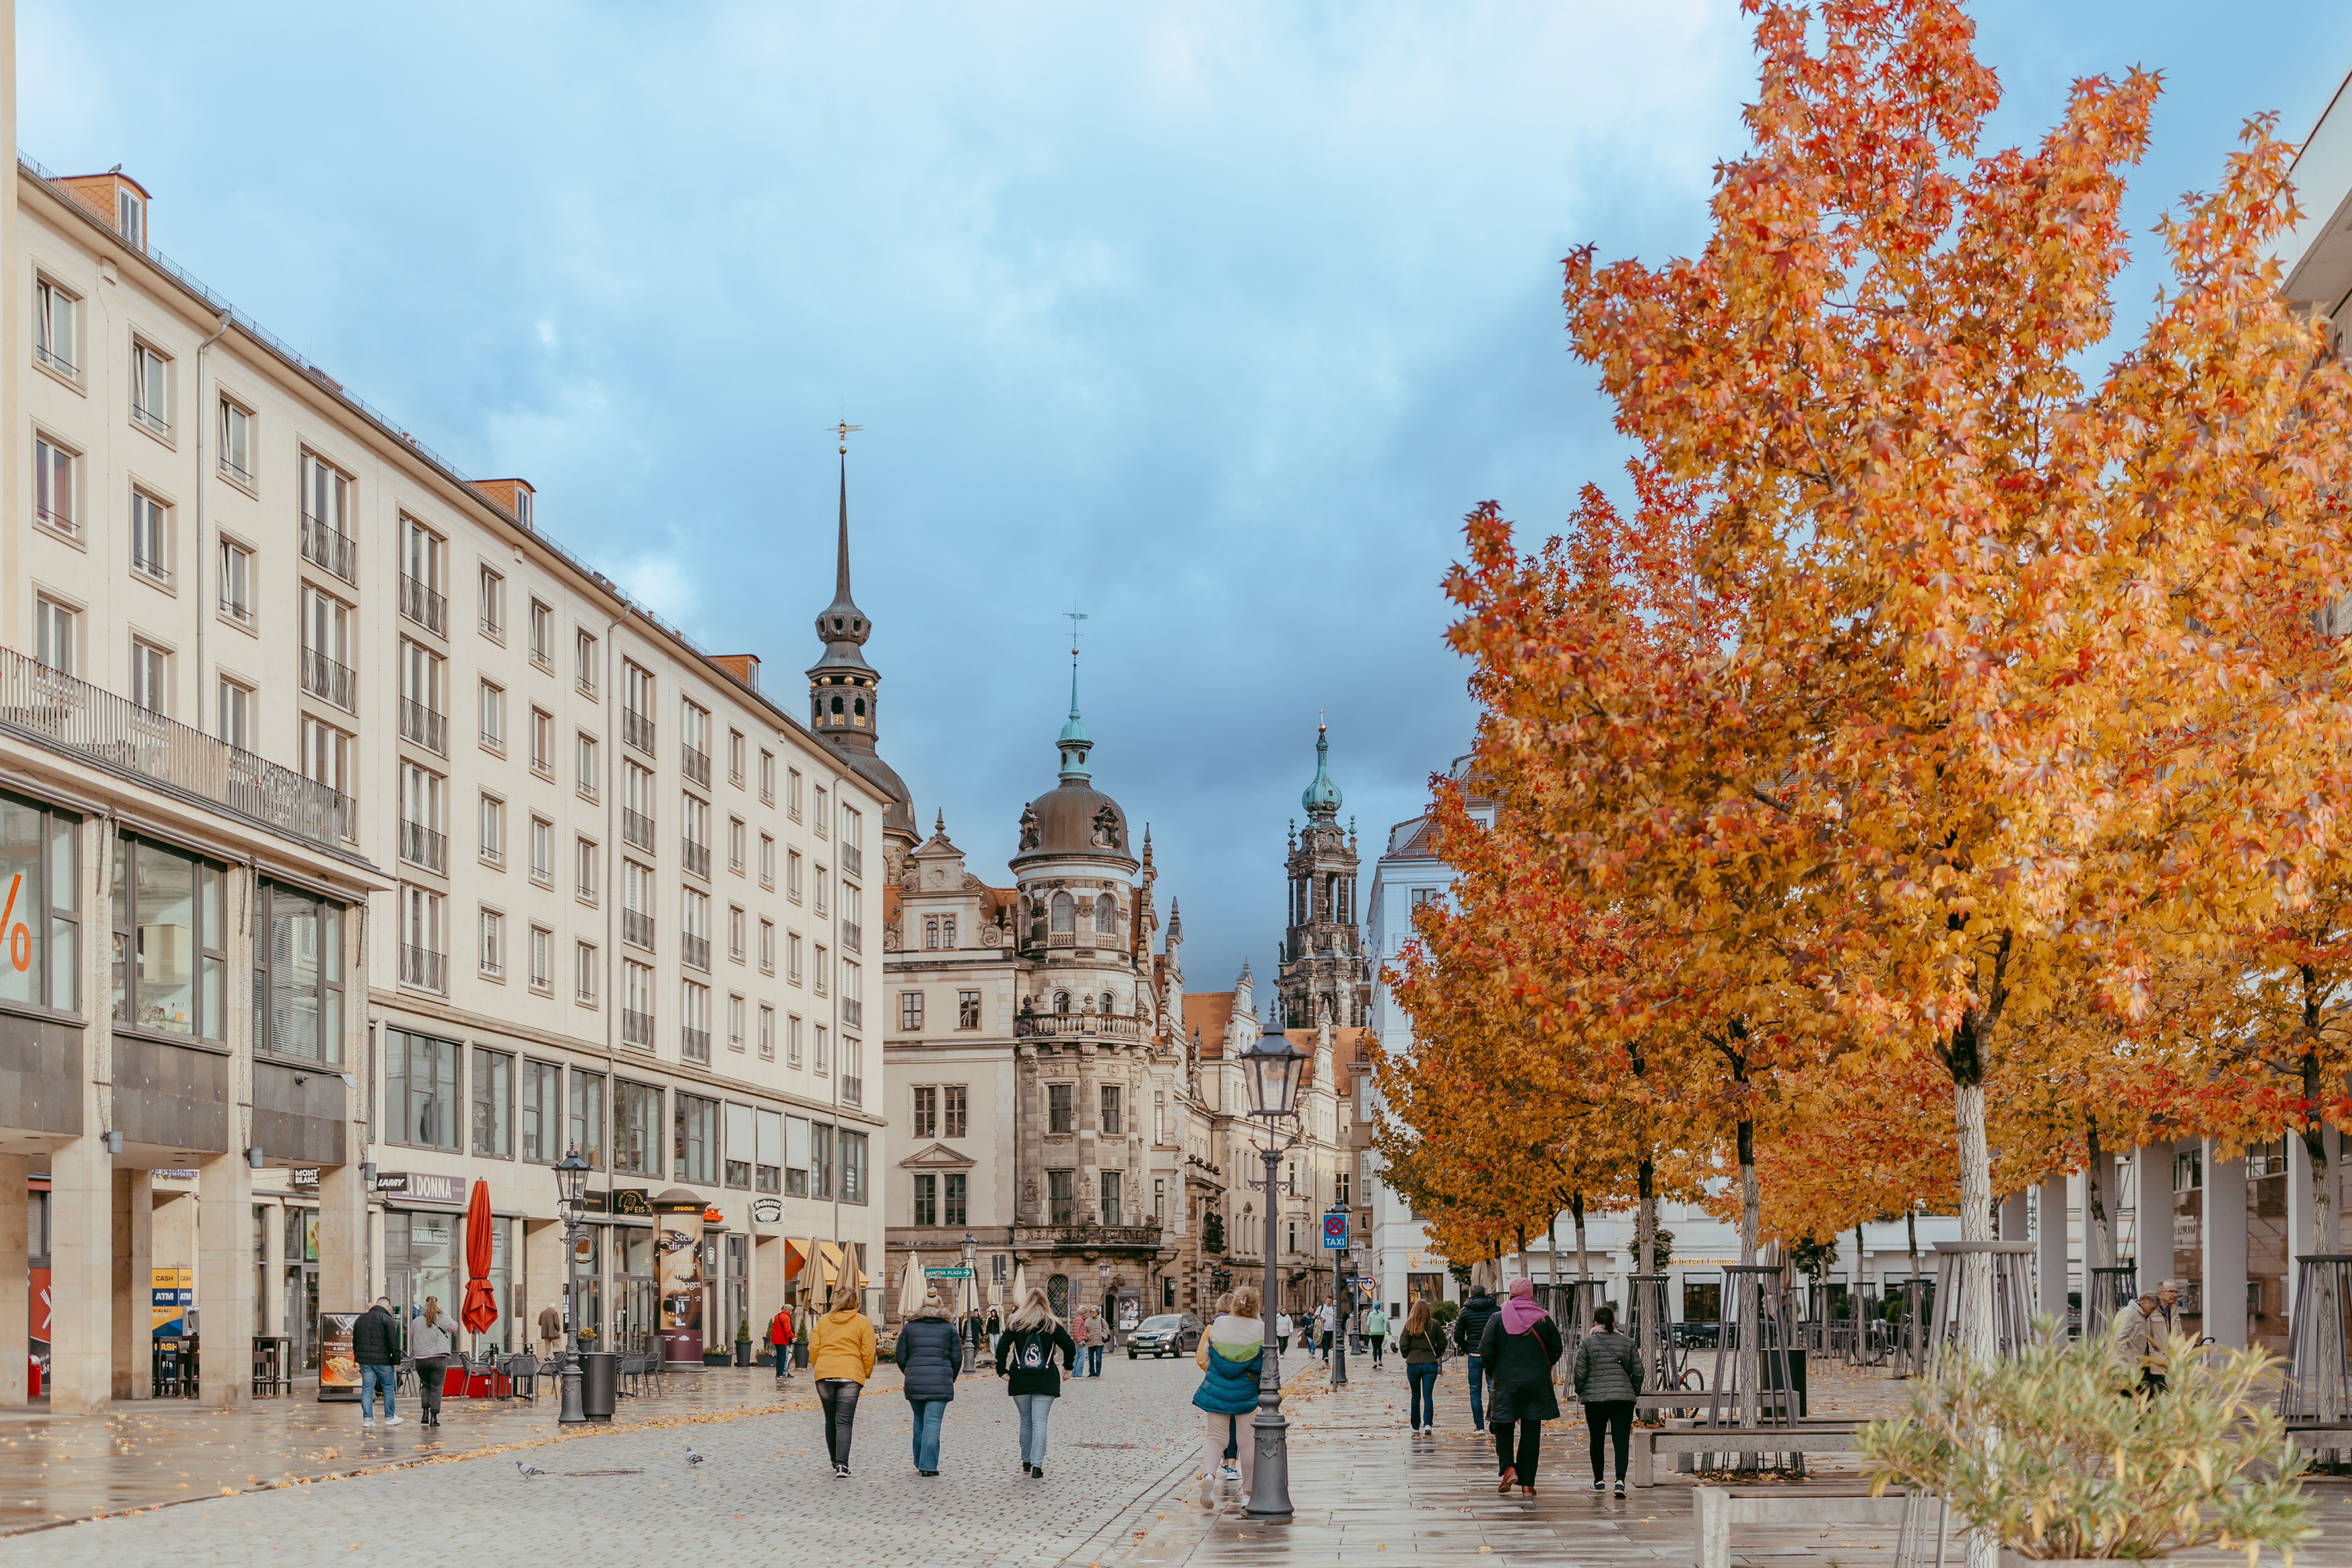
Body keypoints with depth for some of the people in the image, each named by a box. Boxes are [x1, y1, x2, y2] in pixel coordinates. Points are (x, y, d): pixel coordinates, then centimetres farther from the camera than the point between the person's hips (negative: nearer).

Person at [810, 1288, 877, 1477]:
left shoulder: (823, 1320, 13)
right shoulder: (863, 1322, 6)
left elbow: (813, 1348, 10)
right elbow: (868, 1353, 1)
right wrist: (866, 1375, 13)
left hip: (824, 1375, 3)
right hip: (851, 1374, -3)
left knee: (831, 1421, 15)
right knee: (845, 1422, -6)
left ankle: (836, 1462, 23)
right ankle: (842, 1464, -19)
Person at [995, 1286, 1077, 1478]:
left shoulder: (1015, 1323, 3)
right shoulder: (1053, 1325, 1)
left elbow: (1002, 1347, -7)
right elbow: (1070, 1347, -5)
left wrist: (1002, 1371, 2)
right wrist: (1068, 1367, 11)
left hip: (1020, 1380, 1)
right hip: (1045, 1381, -1)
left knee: (1026, 1421, 15)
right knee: (1040, 1423, -4)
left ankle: (1027, 1462, 24)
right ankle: (1037, 1466, -14)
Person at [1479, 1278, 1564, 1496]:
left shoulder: (1498, 1319, -4)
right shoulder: (1545, 1320, 0)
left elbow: (1486, 1352, -6)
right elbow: (1556, 1351, 5)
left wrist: (1493, 1373, 11)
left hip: (1506, 1382, -1)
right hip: (1537, 1384, 1)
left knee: (1503, 1427, 13)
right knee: (1531, 1432, 5)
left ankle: (1508, 1468, -9)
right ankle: (1527, 1484, 4)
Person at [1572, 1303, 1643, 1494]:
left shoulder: (1587, 1343, 0)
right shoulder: (1628, 1343, 6)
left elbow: (1580, 1373, -2)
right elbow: (1638, 1372, 7)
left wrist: (1580, 1391, 16)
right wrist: (1635, 1393, 21)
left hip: (1594, 1399, 0)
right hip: (1623, 1397, 0)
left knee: (1597, 1440, 13)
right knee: (1622, 1439, -4)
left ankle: (1598, 1480, 21)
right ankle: (1620, 1480, -19)